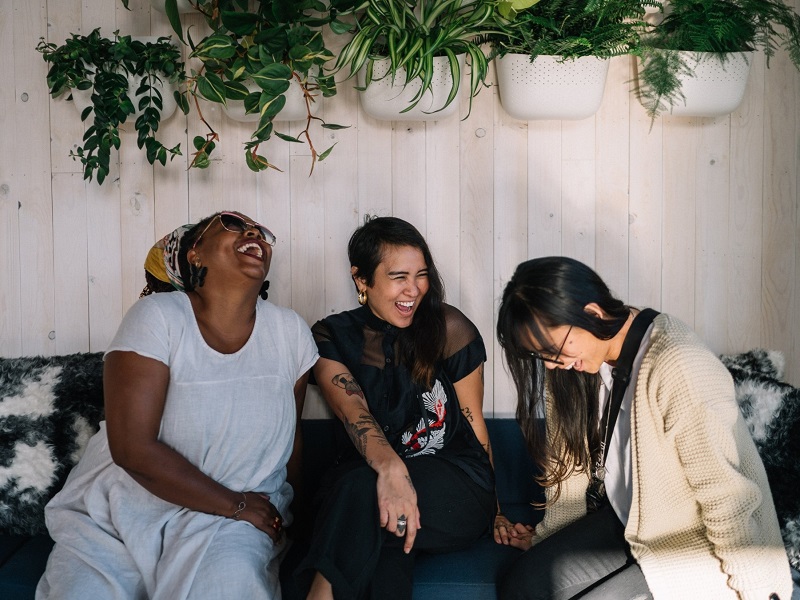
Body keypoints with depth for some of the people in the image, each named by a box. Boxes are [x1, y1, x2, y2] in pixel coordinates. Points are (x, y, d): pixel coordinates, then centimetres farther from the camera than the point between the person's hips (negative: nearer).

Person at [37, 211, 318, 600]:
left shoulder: (290, 333, -2)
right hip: (122, 514, 0)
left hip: (230, 525, 1)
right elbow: (133, 448, -18)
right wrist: (237, 505, -13)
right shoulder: (157, 318, -12)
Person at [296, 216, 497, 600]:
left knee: (359, 490, -34)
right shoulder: (332, 338, 2)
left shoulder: (448, 329, 0)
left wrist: (495, 510, 7)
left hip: (455, 490, 0)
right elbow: (352, 410, -17)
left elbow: (473, 422, 5)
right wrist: (390, 467, -38)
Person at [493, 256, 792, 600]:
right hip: (628, 521, 7)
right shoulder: (577, 361, -5)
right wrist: (547, 537, 12)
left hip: (696, 546, -6)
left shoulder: (677, 369, -31)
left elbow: (727, 497, -25)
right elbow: (570, 455, 7)